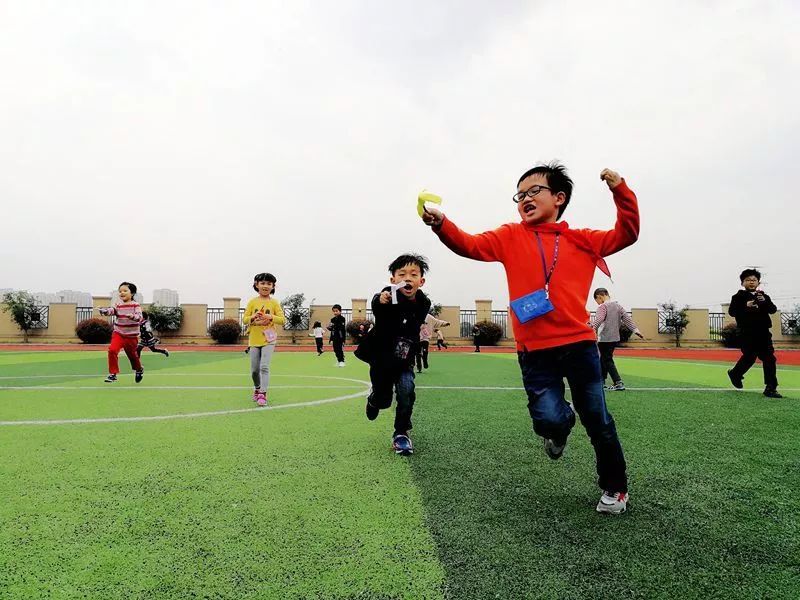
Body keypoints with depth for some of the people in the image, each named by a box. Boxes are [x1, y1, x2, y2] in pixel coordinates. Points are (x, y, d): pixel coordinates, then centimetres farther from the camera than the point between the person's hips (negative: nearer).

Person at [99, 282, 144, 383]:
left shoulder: (135, 305, -7)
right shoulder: (118, 305, 0)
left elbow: (139, 317, -21)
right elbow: (111, 310, -19)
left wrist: (132, 316, -41)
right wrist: (104, 311, -40)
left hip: (131, 336, -1)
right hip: (118, 333, 1)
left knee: (132, 355, 14)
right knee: (112, 350, -22)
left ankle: (139, 370, 44)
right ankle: (113, 373, -10)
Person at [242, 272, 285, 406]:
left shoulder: (274, 302, 1)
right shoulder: (252, 302, 5)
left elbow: (282, 319, -3)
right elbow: (244, 320, 4)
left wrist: (271, 317, -20)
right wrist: (253, 317, -17)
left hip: (269, 340, -2)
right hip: (254, 340, 3)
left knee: (264, 367, -15)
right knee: (254, 370, 10)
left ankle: (263, 394, -12)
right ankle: (257, 388, 35)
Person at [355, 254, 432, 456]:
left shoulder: (423, 303, -9)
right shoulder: (390, 297, -23)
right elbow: (376, 305, -48)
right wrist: (380, 300, -70)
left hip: (404, 359, 2)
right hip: (381, 357, -2)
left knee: (406, 391, -19)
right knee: (383, 400, 10)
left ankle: (401, 433, 1)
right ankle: (373, 398, 47)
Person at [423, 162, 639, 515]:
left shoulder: (582, 240, 10)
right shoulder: (511, 237, 7)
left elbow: (626, 234, 12)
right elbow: (471, 245, -5)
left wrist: (620, 191, -1)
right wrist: (441, 224, -22)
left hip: (579, 344, 1)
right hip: (534, 352, -1)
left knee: (598, 421, 9)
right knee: (549, 420, -13)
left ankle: (615, 488, 32)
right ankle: (561, 427, 27)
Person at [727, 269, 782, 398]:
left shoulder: (763, 296, 12)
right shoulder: (739, 297, 1)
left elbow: (773, 310, -1)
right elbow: (731, 312, -9)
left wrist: (764, 302, -20)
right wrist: (745, 306, -22)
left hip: (763, 332, 4)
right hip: (748, 333, -4)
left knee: (769, 359, -1)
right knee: (749, 357, -1)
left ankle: (770, 388, 3)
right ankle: (735, 374, 27)